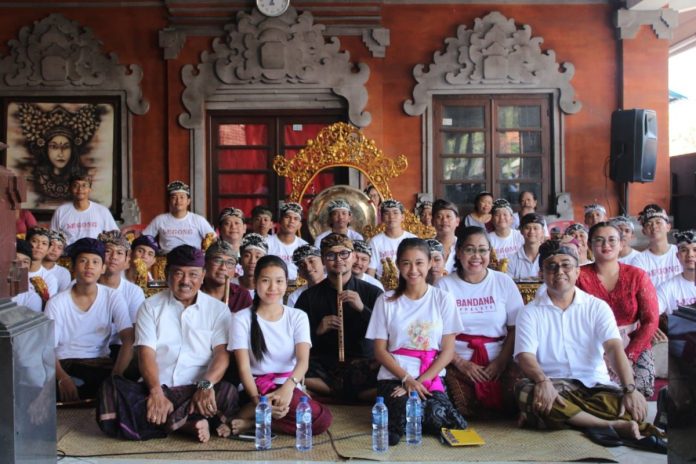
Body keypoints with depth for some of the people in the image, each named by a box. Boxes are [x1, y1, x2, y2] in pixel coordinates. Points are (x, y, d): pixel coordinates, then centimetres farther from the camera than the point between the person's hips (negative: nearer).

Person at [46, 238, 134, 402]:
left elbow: (128, 341, -8)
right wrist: (62, 378, -27)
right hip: (65, 363, -1)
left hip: (100, 363, 1)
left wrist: (115, 377, -23)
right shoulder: (56, 303, -2)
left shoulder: (113, 298, -1)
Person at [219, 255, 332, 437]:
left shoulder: (298, 317, 5)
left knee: (323, 419, -28)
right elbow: (243, 367, -8)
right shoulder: (242, 319, 0)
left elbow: (303, 360, -10)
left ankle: (251, 421, -17)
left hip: (290, 388, 5)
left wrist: (288, 386, -32)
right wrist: (257, 399, -28)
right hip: (258, 387, -4)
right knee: (315, 414, -32)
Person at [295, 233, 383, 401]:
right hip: (323, 365, 1)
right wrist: (316, 331, -10)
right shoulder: (309, 296, 10)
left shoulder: (372, 293, 9)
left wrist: (362, 309, -12)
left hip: (362, 364, -1)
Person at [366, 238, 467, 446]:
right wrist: (407, 379, -12)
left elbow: (448, 350, 1)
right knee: (405, 419, -29)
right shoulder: (386, 301, 5)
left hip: (431, 377, 1)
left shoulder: (443, 299, 5)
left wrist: (421, 380, -11)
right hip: (394, 376, -1)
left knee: (438, 417, -28)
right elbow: (380, 350, 3)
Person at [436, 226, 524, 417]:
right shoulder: (444, 285, 4)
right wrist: (460, 363, -10)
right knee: (461, 411, -24)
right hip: (458, 363, -1)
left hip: (498, 361, 1)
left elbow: (516, 329, 5)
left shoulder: (504, 282, 8)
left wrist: (501, 361, -7)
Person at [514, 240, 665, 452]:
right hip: (554, 386, 0)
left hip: (596, 385, 1)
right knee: (526, 392, -36)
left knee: (632, 407, -30)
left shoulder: (597, 307, 8)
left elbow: (614, 348, -7)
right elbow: (525, 356, -8)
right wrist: (543, 381, -31)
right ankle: (612, 425, -31)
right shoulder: (530, 313, 6)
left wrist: (630, 389, -24)